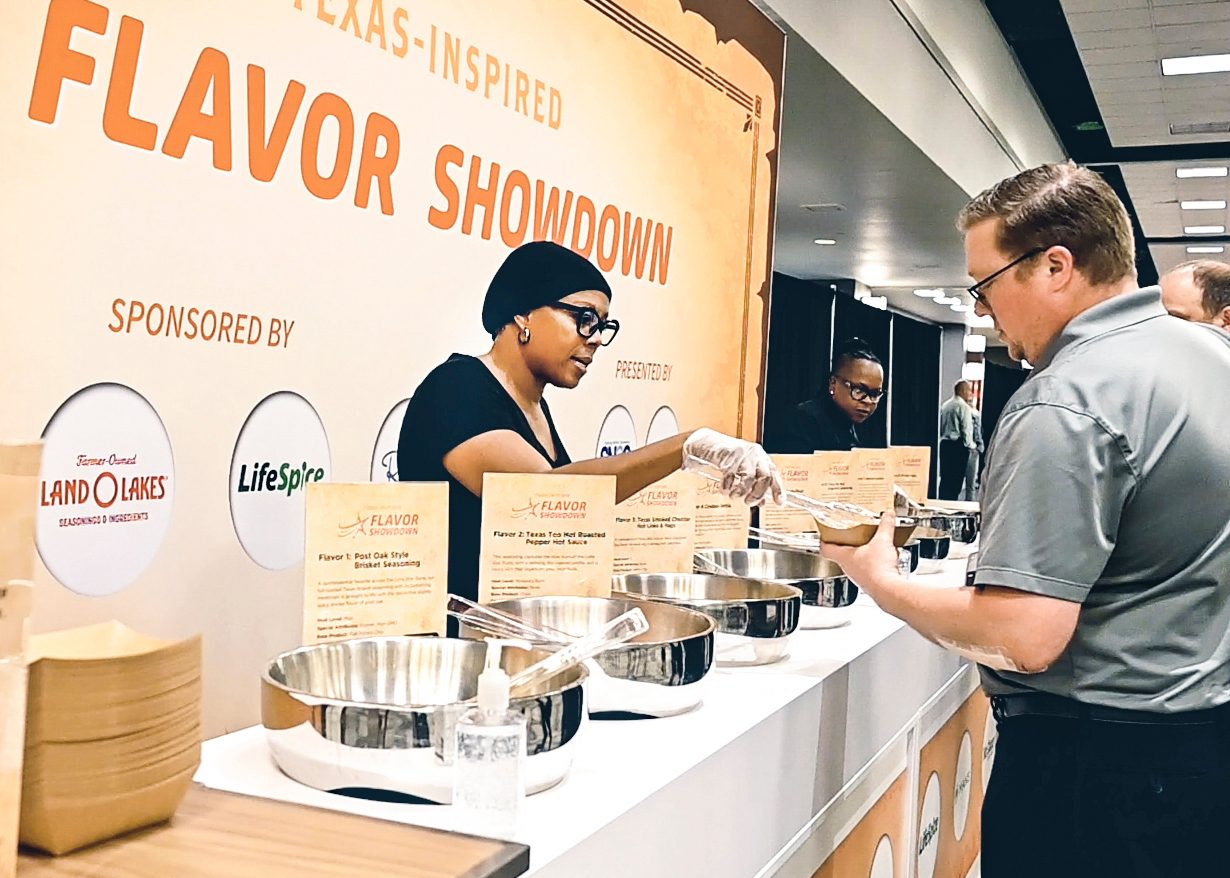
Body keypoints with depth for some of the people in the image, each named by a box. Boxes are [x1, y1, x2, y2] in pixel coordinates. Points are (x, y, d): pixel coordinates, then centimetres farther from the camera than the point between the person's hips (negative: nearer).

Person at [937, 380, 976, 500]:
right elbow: (966, 430, -12)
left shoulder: (944, 405, 13)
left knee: (945, 478, 10)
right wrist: (972, 446, 0)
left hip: (943, 444, 7)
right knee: (955, 480, -5)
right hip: (958, 446, -7)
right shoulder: (964, 407, -10)